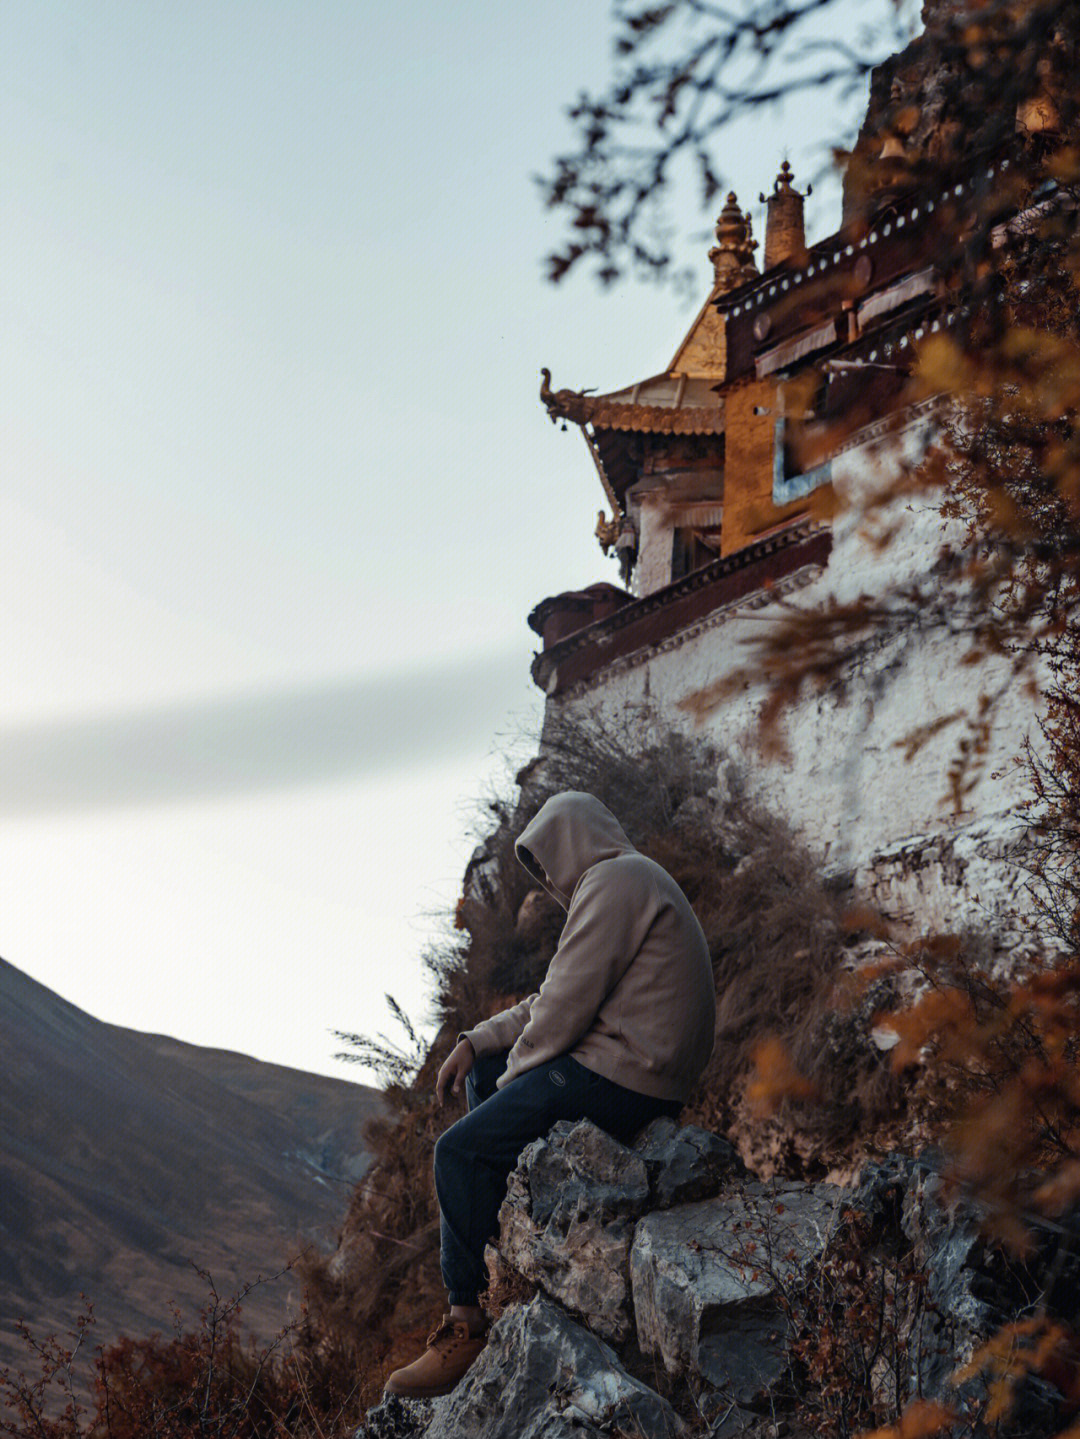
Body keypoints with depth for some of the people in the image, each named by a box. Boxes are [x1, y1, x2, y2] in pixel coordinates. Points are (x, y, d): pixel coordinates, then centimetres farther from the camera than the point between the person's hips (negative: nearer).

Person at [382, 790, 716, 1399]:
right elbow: (556, 997, 22)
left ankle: (468, 1322, -9)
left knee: (461, 1150, -12)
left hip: (622, 1077, -11)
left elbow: (568, 1001, -17)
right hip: (641, 1064, 11)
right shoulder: (632, 881, 22)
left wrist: (517, 1071, -2)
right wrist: (476, 1043, 13)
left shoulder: (613, 881, -12)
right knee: (486, 1076, 23)